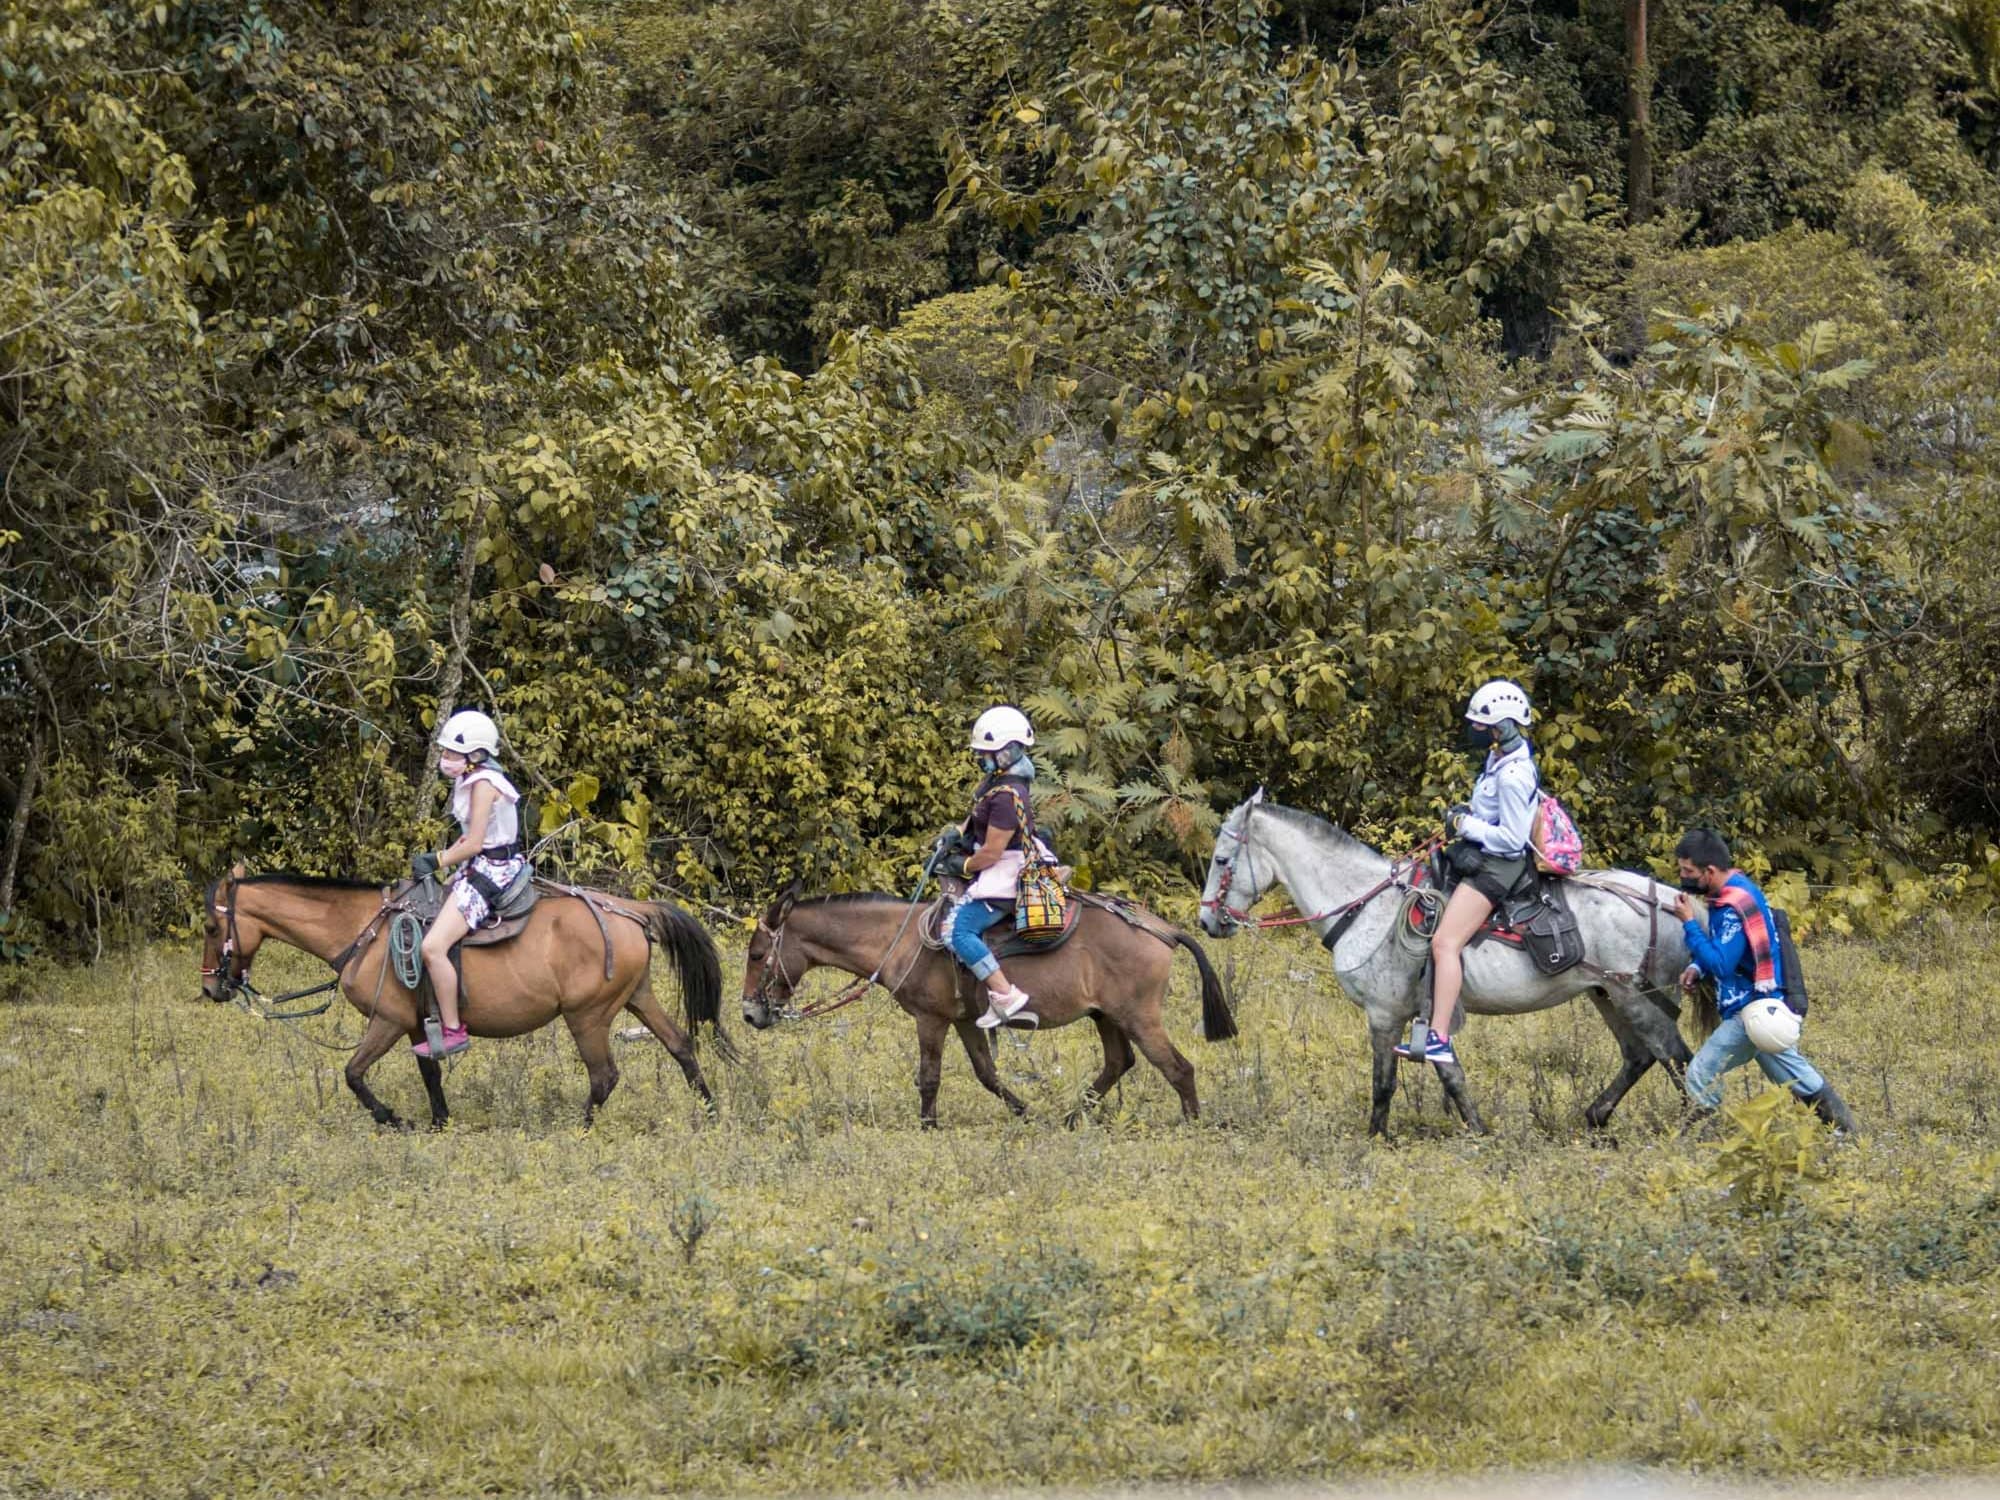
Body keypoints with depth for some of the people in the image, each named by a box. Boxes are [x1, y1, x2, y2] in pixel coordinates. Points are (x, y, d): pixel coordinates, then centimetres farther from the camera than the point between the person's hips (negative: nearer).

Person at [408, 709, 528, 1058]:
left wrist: (436, 862, -9)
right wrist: (438, 858, 5)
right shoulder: (472, 780, 13)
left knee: (434, 947, -19)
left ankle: (454, 1030, -15)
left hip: (490, 870, -11)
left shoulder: (483, 784, -17)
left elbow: (473, 844, -20)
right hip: (482, 868, 11)